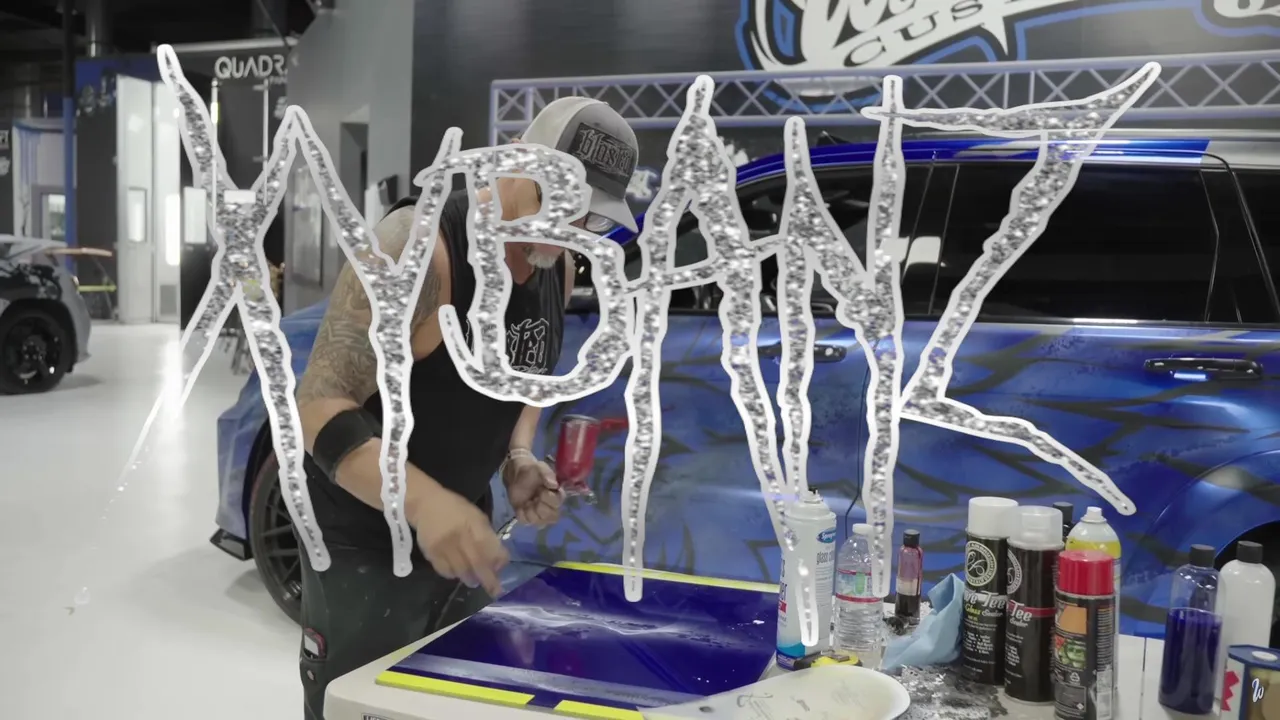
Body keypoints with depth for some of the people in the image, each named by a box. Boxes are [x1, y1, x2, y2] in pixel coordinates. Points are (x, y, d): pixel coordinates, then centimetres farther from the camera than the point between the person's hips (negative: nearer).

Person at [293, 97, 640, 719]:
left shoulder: (558, 269, -1)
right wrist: (422, 501, -43)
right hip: (367, 545, -7)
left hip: (461, 532, 7)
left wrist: (518, 458, -5)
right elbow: (320, 407, -28)